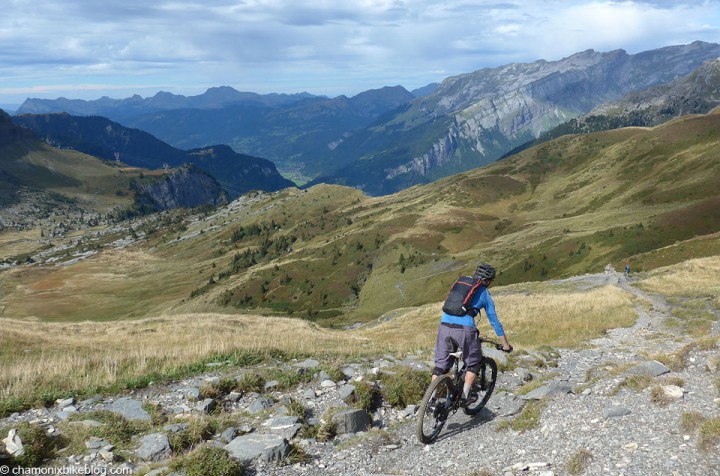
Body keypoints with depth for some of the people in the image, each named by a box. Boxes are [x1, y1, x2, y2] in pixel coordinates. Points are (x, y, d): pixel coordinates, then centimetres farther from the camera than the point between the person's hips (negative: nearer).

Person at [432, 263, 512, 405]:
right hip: (465, 329, -4)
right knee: (473, 363, 19)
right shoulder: (485, 294, 12)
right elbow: (494, 321, 15)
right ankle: (465, 395, 12)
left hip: (444, 325, 4)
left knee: (440, 363, 13)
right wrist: (505, 344, 24)